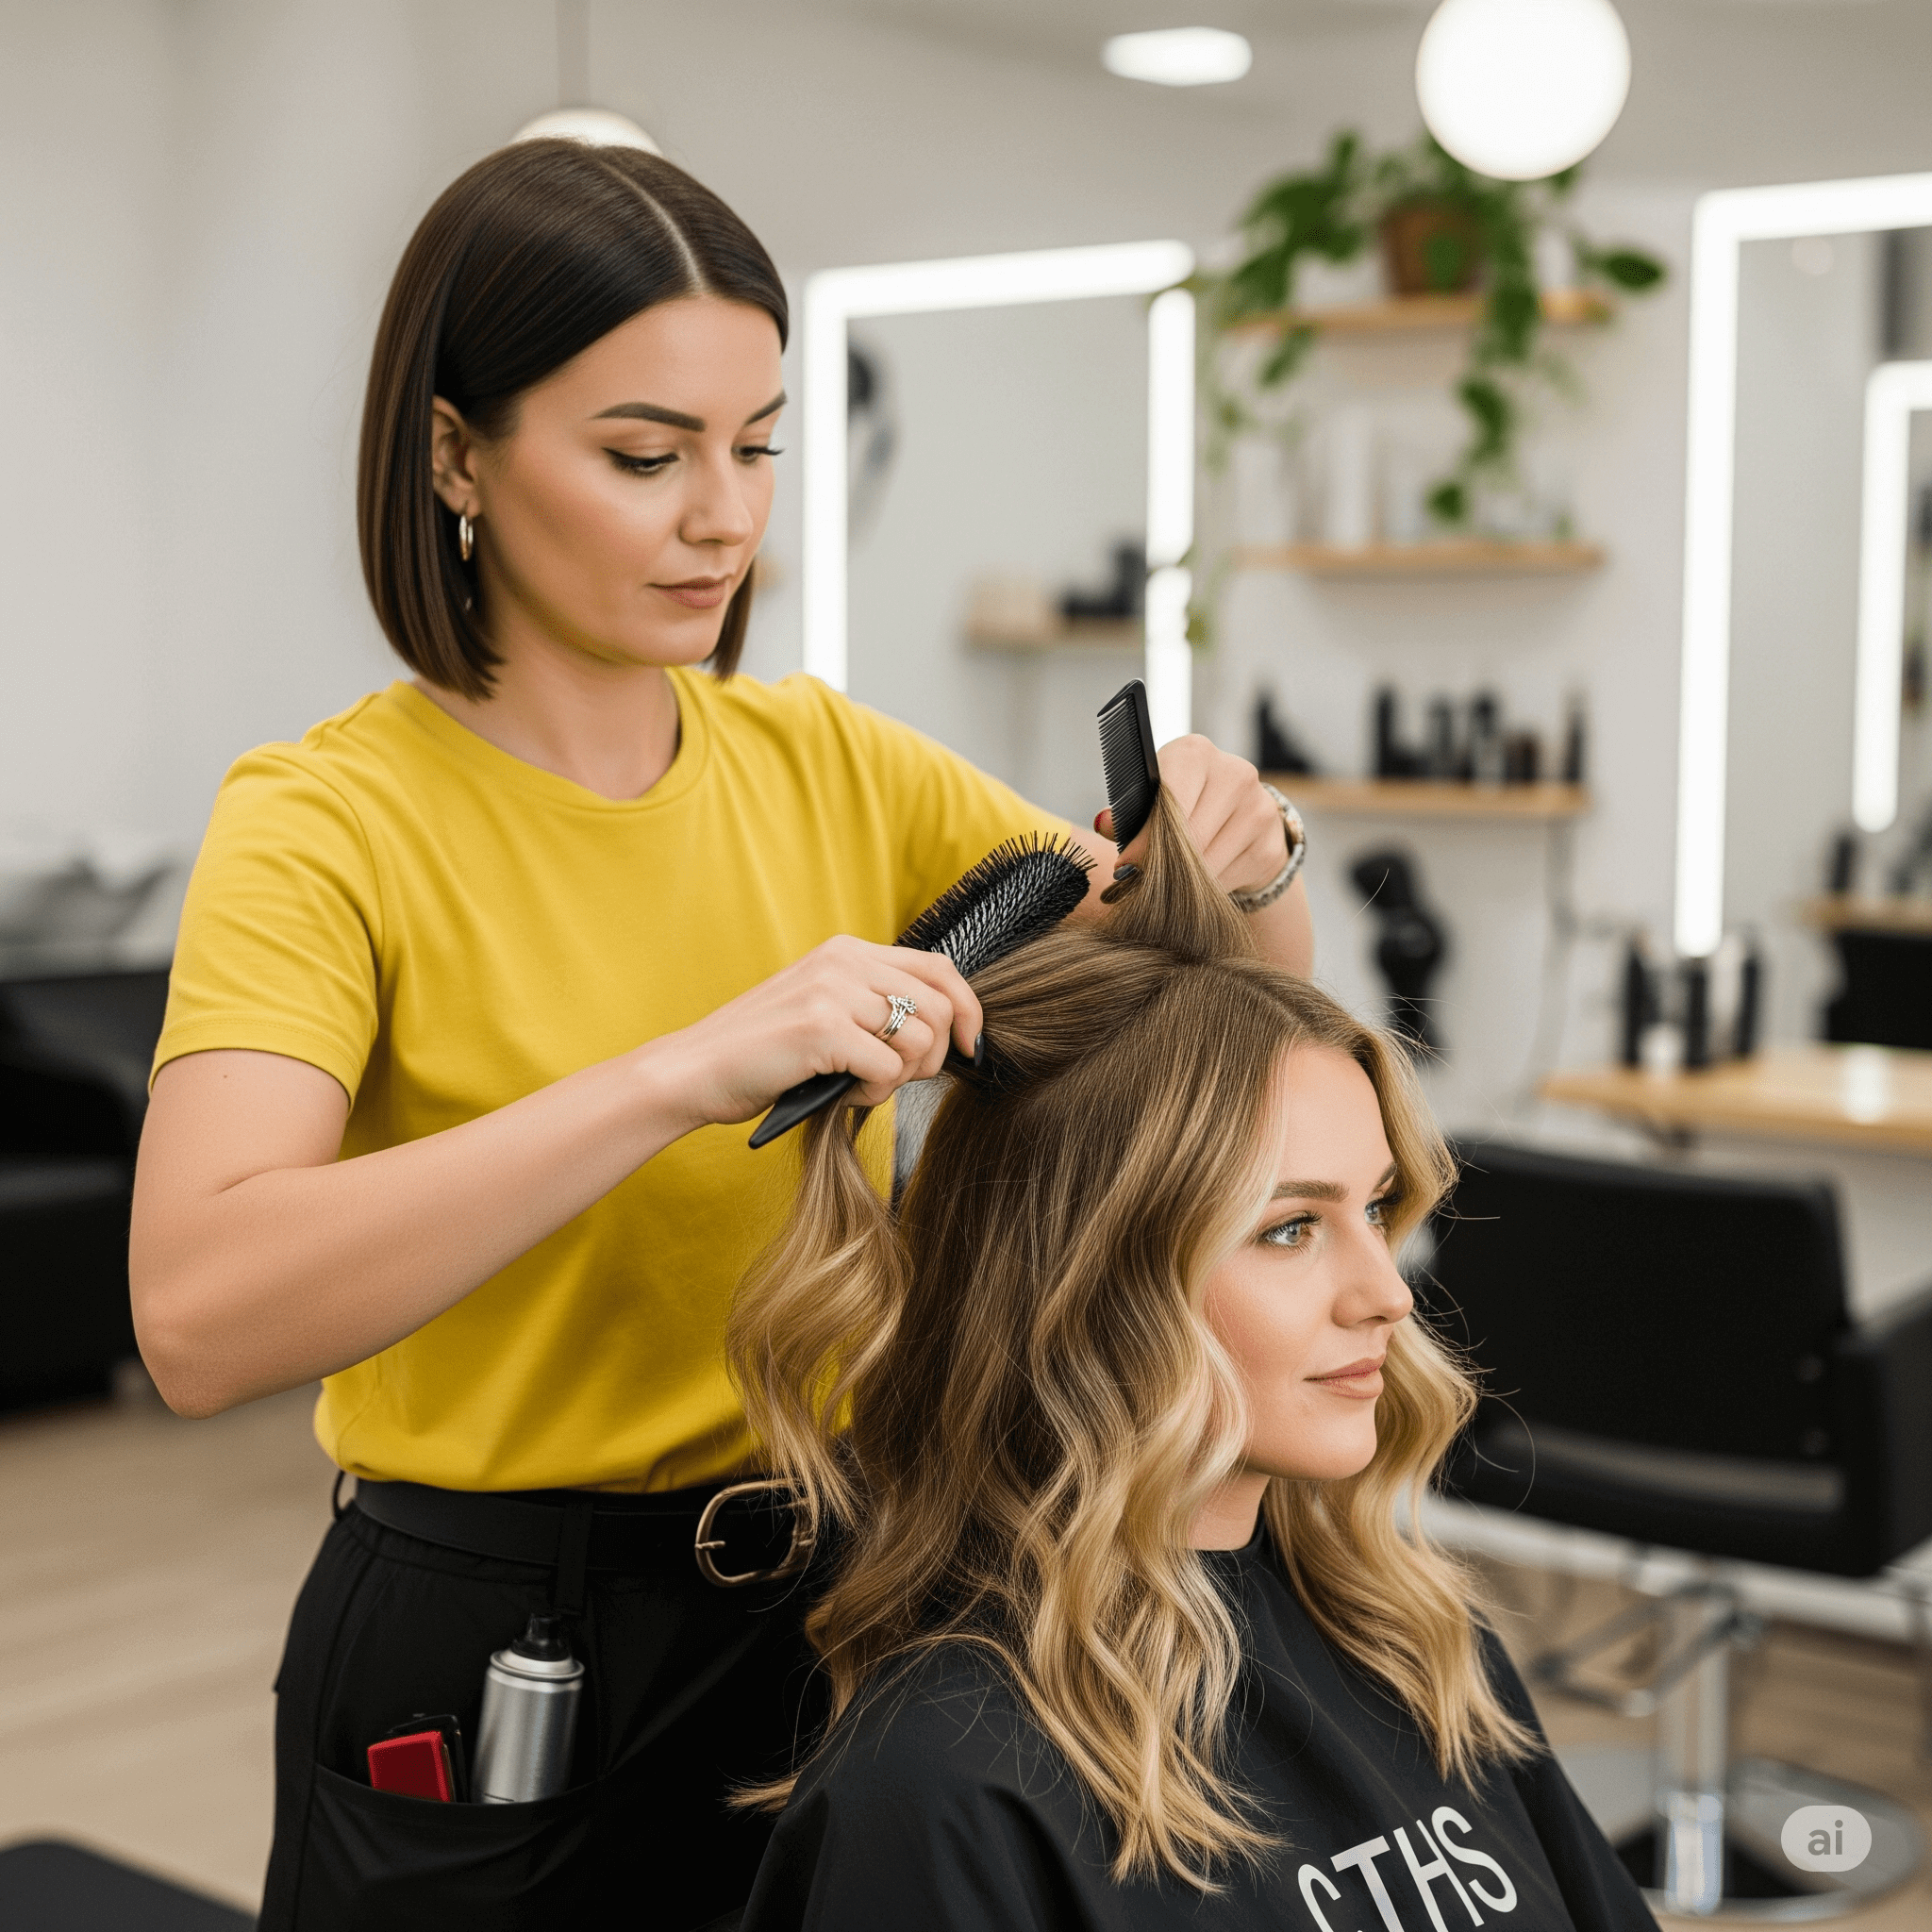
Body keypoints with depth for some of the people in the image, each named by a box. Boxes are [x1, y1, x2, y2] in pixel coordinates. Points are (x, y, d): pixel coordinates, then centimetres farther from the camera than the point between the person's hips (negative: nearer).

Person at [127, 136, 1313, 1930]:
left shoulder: (827, 762, -1)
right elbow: (198, 1312, -33)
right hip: (488, 1649, -4)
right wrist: (691, 1069, -39)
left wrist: (1236, 855, -16)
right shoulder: (329, 821, -16)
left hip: (824, 1596, 5)